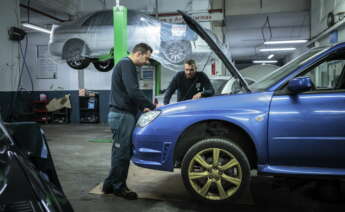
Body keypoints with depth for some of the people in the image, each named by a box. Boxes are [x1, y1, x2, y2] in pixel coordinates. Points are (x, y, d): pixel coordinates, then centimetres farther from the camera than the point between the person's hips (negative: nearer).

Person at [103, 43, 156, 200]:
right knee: (121, 152, -3)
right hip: (122, 115, -10)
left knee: (121, 151, 13)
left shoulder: (128, 66, 22)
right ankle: (118, 187, 9)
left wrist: (143, 107, 13)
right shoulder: (126, 64, -11)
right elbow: (133, 92, -22)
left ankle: (111, 184, 22)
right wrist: (152, 106, -15)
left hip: (123, 114, 10)